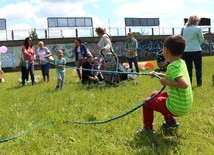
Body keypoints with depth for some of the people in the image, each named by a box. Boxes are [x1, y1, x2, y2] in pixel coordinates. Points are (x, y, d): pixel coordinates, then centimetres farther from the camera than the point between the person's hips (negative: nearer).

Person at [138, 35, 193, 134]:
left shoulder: (173, 66, -24)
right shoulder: (181, 63, 3)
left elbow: (184, 84, -38)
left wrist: (167, 82, -26)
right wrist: (158, 74, 21)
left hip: (177, 108, -9)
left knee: (147, 103, 5)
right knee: (155, 95, 26)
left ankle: (148, 128, 19)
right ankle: (171, 120, 30)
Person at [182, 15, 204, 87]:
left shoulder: (184, 29, 5)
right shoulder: (198, 28, -8)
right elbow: (201, 40, 1)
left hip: (186, 51, 4)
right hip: (196, 50, -4)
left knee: (188, 68, 9)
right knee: (198, 67, 8)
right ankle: (199, 83, 11)